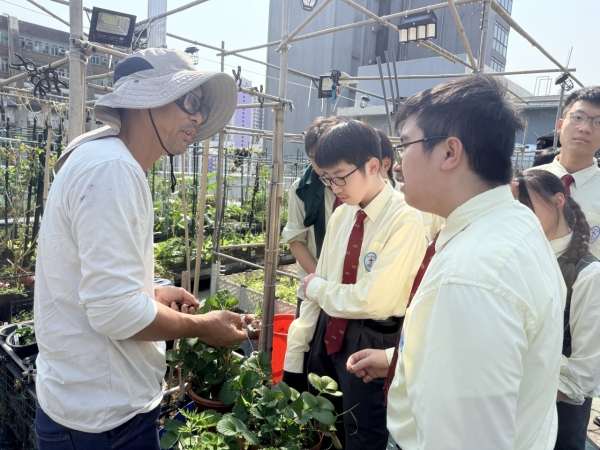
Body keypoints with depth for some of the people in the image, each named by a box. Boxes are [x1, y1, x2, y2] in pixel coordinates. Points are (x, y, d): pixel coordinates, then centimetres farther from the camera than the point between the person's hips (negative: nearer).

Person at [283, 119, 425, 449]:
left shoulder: (404, 220, -18)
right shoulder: (341, 215, 3)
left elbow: (374, 300, -22)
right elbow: (317, 285, 5)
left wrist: (317, 288, -7)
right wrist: (294, 357, 5)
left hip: (371, 346, -6)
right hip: (327, 335, 7)